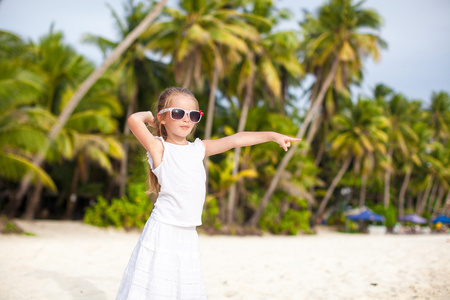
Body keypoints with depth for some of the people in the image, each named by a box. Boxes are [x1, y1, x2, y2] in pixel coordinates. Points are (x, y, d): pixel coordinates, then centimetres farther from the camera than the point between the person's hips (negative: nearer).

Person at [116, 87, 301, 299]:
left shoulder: (199, 149, 11)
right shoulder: (159, 148, -6)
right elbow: (134, 120, -22)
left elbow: (235, 140, 12)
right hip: (163, 230, -5)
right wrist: (147, 115, 0)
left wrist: (273, 135, 13)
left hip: (188, 234, 6)